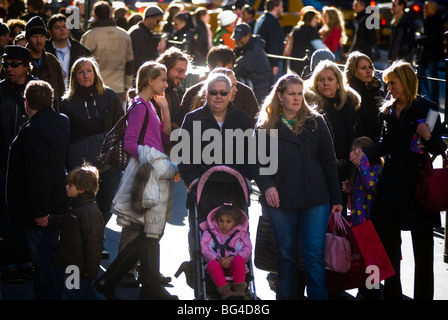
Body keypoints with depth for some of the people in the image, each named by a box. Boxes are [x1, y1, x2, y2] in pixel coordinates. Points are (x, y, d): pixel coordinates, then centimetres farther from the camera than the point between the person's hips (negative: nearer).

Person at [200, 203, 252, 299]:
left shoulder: (241, 234, 19)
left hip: (233, 266, 0)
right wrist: (218, 259, -15)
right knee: (212, 264, -35)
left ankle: (239, 290, -31)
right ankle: (224, 291, -38)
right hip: (218, 263, 0)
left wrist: (232, 258, -15)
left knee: (239, 260, -34)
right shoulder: (209, 233, 19)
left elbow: (247, 250, 4)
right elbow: (205, 249, 4)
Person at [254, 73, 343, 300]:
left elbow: (328, 162, 7)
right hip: (281, 200, 0)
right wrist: (266, 186, -16)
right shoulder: (266, 126, 5)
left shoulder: (316, 122, 8)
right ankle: (287, 296, 18)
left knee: (314, 254, -3)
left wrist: (336, 198, 4)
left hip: (315, 198, 0)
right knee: (286, 254, 9)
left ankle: (318, 296, 2)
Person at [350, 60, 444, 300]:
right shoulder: (389, 111, 11)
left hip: (418, 180, -6)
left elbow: (438, 149, -6)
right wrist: (364, 154, 2)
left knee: (422, 246, 1)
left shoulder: (426, 108, -6)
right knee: (388, 239, 9)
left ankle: (423, 295, 9)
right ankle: (391, 293, 20)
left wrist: (428, 136, -26)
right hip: (392, 180, 6)